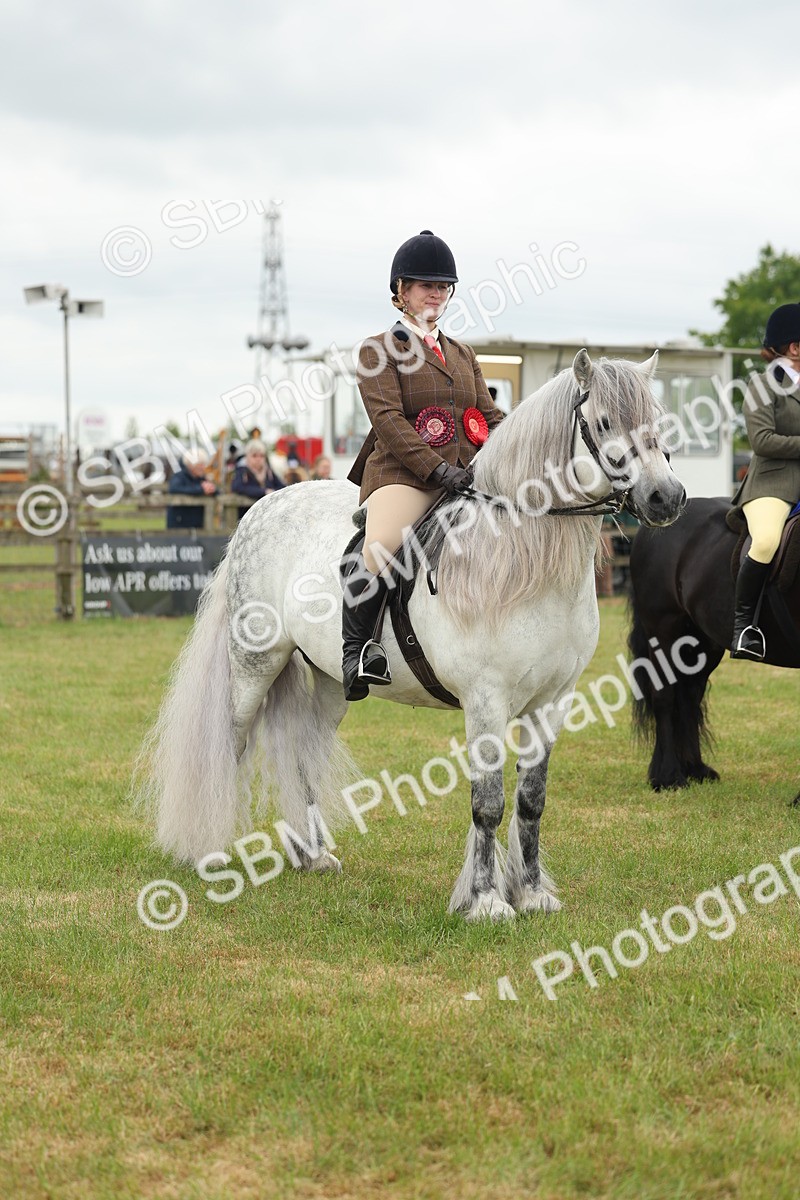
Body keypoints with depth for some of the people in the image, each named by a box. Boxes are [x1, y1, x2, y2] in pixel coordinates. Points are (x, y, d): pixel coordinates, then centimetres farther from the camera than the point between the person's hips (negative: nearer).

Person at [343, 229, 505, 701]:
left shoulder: (463, 355, 25)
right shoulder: (379, 351, 5)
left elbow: (490, 415, 21)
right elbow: (388, 420, -7)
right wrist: (438, 469, -19)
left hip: (467, 472, 7)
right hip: (403, 473, -7)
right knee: (382, 548, -33)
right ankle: (357, 648, -20)